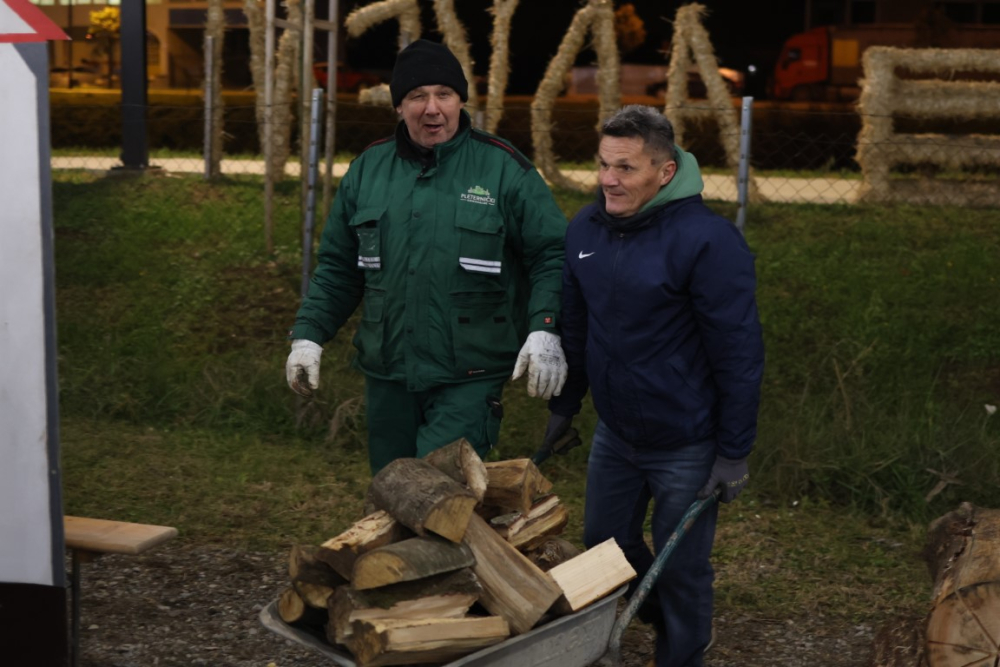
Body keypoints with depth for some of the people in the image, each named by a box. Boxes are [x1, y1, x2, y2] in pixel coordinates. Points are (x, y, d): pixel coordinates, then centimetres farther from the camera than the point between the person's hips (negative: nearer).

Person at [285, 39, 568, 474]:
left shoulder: (503, 168, -5)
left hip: (469, 379, -5)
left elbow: (552, 254, -4)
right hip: (387, 376, 5)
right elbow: (337, 266, 16)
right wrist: (309, 334, 6)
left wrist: (545, 330, -18)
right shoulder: (367, 169, 8)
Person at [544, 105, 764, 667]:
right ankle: (665, 619, 47)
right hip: (614, 434, 7)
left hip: (687, 447, -6)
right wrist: (564, 405, 18)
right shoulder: (587, 229, -1)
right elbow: (574, 325, 13)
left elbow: (740, 352, -18)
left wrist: (734, 454, -17)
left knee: (681, 572, 5)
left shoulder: (707, 240, -21)